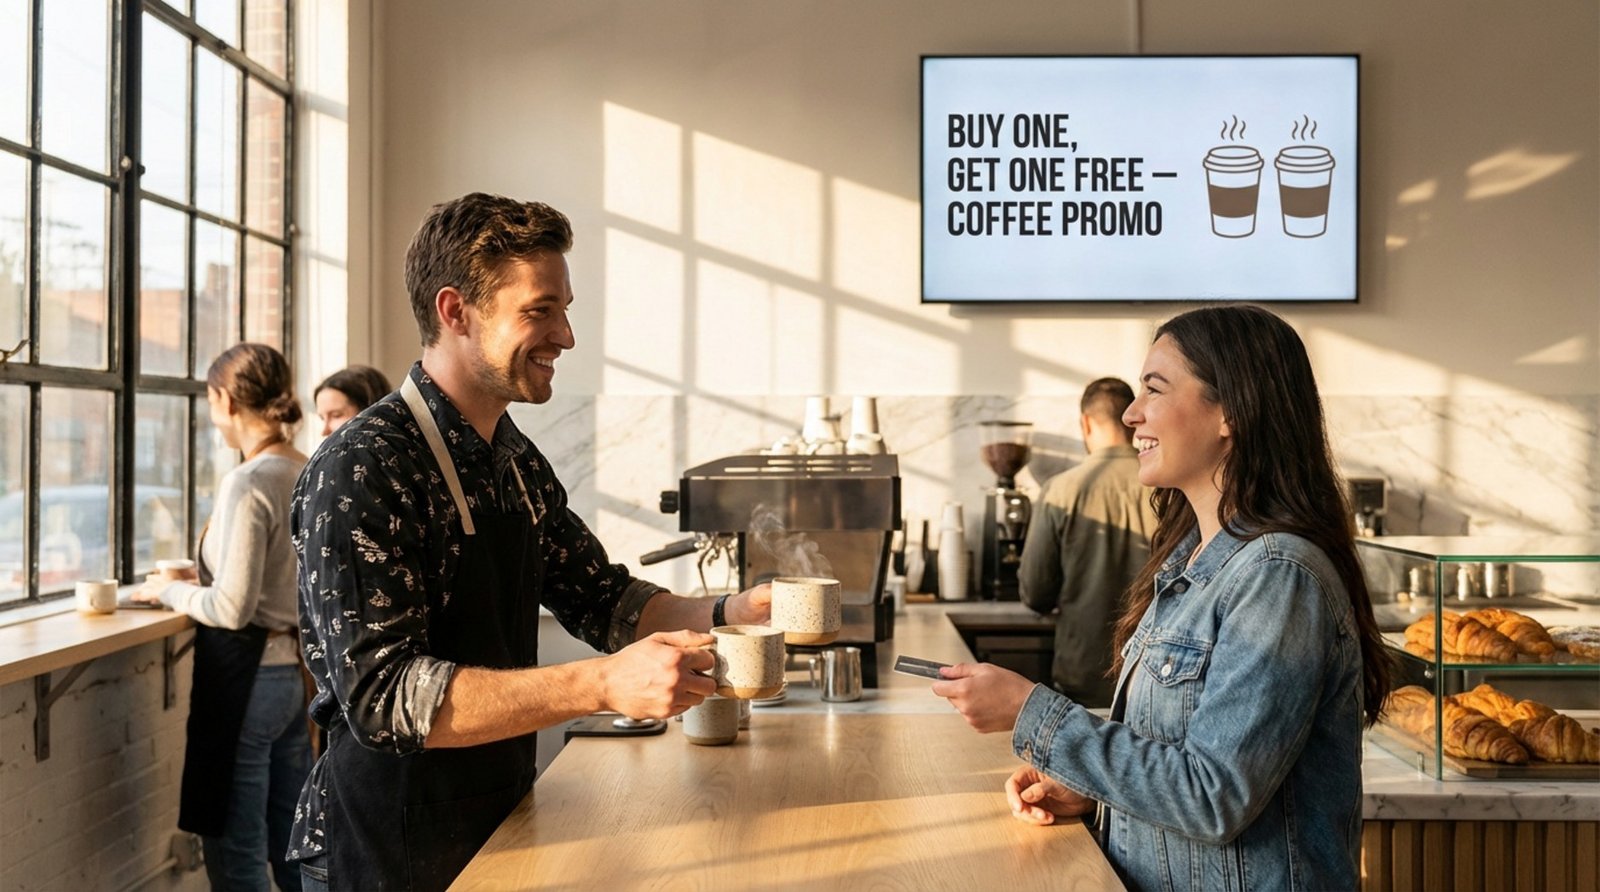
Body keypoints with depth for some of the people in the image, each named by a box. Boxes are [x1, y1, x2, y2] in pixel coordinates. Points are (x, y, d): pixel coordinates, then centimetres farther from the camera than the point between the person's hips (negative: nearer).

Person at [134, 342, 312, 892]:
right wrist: (207, 579, 16)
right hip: (294, 671, 8)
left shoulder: (248, 482, -18)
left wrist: (170, 591, -2)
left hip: (246, 675, -8)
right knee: (294, 847, 17)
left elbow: (233, 609, -18)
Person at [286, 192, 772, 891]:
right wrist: (606, 684, -35)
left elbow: (604, 600, 11)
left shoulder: (519, 462, 5)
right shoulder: (359, 471, -22)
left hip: (503, 826, 8)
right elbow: (384, 696, -28)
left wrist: (728, 615, -8)